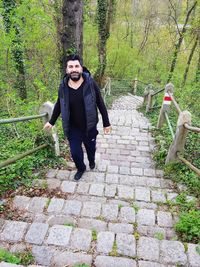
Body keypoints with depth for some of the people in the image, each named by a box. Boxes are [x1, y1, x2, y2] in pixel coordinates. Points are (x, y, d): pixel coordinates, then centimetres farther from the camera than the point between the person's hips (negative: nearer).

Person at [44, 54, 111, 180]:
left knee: (91, 148, 19)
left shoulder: (91, 83, -15)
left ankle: (92, 161, 56)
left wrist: (106, 123, -4)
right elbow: (59, 105, 8)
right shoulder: (63, 87, -9)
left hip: (90, 127, -1)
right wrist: (51, 122, 14)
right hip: (73, 129, 1)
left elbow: (101, 104, -7)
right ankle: (81, 168, 41)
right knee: (75, 152, 8)